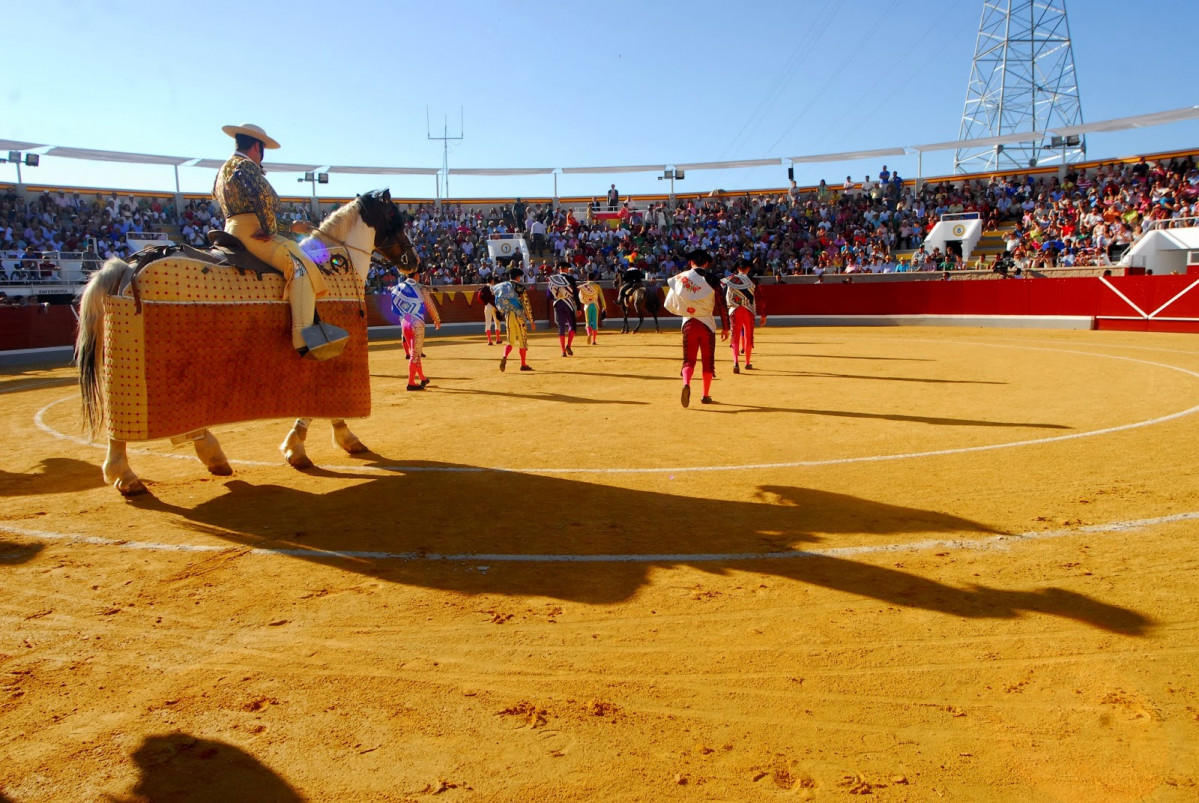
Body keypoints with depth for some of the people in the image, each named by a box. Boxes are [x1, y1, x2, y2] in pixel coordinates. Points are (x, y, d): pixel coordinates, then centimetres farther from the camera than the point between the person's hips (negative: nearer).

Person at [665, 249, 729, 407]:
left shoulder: (680, 277, 2)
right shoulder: (711, 279, -2)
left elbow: (670, 303, 1)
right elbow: (721, 305, -3)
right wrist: (725, 327, 3)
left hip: (688, 323, 1)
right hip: (707, 323, -1)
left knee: (688, 360, 5)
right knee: (708, 361, 12)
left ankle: (686, 385, -23)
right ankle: (706, 395, 16)